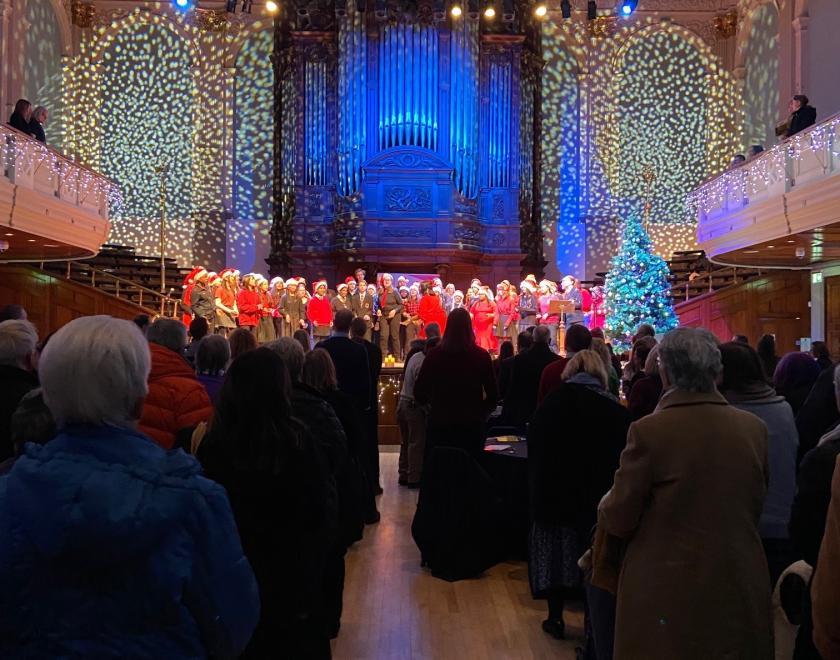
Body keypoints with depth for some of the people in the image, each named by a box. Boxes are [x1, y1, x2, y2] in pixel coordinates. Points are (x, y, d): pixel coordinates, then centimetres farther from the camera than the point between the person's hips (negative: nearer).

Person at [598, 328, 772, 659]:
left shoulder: (648, 431, -19)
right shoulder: (754, 428, -5)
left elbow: (618, 520, -11)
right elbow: (755, 508, 9)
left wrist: (605, 506, 11)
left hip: (668, 596, -4)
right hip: (740, 593, 4)